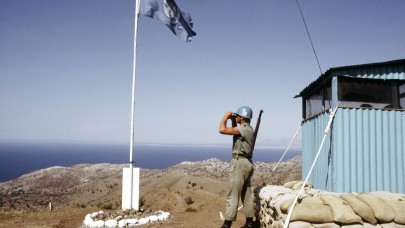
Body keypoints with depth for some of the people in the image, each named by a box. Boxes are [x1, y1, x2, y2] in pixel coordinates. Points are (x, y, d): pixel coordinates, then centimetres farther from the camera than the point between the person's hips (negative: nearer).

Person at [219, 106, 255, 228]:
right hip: (247, 163, 10)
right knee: (247, 194, 13)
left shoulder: (243, 129, -16)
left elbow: (222, 130, -21)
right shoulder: (248, 129, 16)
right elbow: (234, 131, 32)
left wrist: (225, 117, -5)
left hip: (240, 163, -10)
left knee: (233, 195, -8)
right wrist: (233, 121, 18)